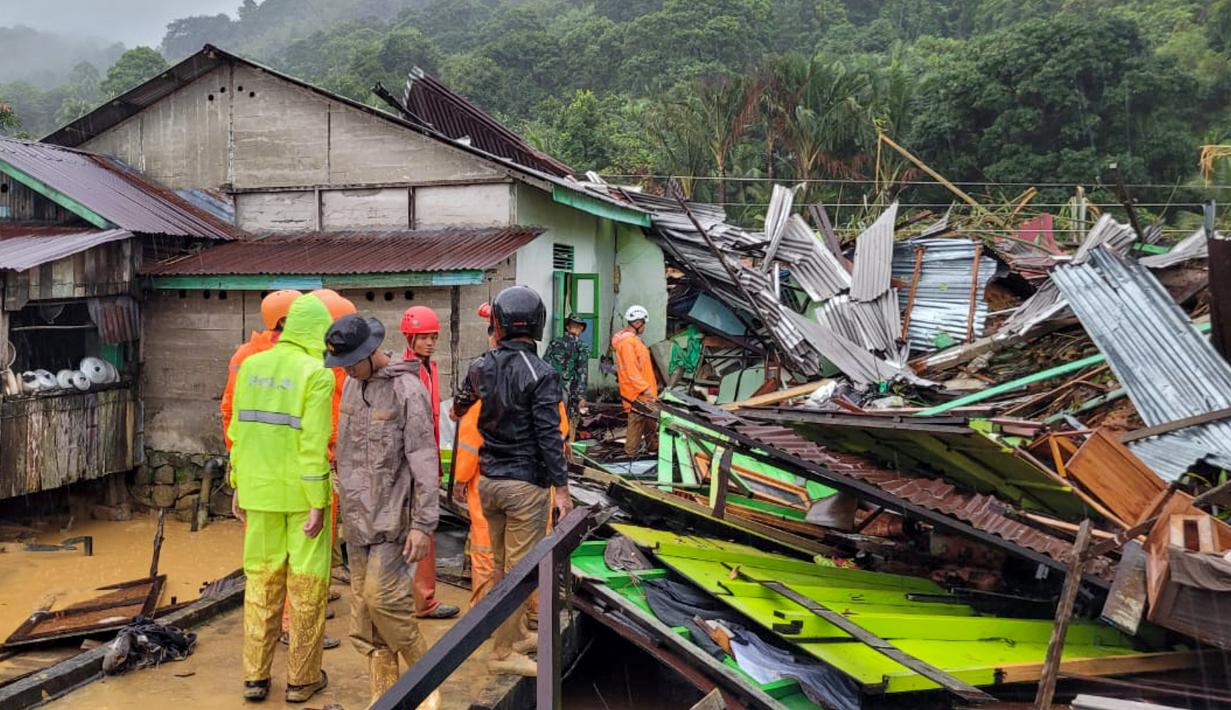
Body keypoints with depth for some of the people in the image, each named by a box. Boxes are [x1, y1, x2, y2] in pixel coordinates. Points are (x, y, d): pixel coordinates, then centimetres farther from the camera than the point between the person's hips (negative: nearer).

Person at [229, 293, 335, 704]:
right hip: (301, 494, -5)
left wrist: (238, 485, 16)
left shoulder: (251, 366, 5)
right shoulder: (316, 374, -12)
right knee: (306, 584, 7)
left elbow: (238, 431, 8)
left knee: (261, 580, 15)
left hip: (259, 492, 5)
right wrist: (318, 503, -14)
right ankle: (302, 679, 16)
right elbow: (314, 444, -17)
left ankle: (255, 677, 21)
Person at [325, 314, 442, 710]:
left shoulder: (407, 389, -14)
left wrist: (424, 523, -17)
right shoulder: (352, 385, 9)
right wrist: (345, 499, 19)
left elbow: (424, 461, -15)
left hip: (393, 515, -7)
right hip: (357, 515, 7)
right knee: (363, 605, 8)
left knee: (382, 597, -11)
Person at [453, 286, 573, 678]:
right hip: (526, 484, -6)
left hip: (488, 480, 7)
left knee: (501, 564, 20)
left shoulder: (482, 366, 2)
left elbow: (460, 404, 22)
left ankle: (513, 632, 35)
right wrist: (561, 488, -12)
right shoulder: (540, 374, -17)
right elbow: (549, 436, -18)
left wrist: (459, 412, 46)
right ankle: (503, 652, 9)